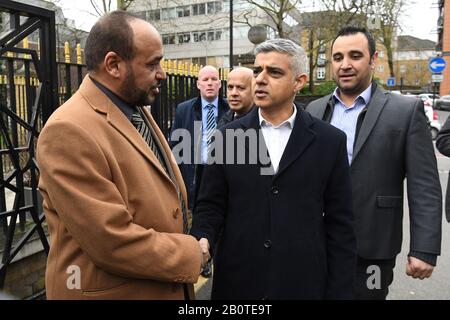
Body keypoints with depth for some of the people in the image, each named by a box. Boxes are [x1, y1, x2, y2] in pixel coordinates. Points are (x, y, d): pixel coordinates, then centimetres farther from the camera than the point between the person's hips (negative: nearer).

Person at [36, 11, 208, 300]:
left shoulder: (138, 110, 4)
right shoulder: (70, 131, -24)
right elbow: (112, 243, -27)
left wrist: (187, 243, 5)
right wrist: (192, 254, -15)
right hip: (114, 290, -8)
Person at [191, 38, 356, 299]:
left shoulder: (330, 140, -3)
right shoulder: (228, 136, -1)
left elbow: (339, 225, -2)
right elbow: (211, 205, 2)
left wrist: (339, 292, -3)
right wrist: (202, 240, -17)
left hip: (303, 284, 0)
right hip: (236, 282, 1)